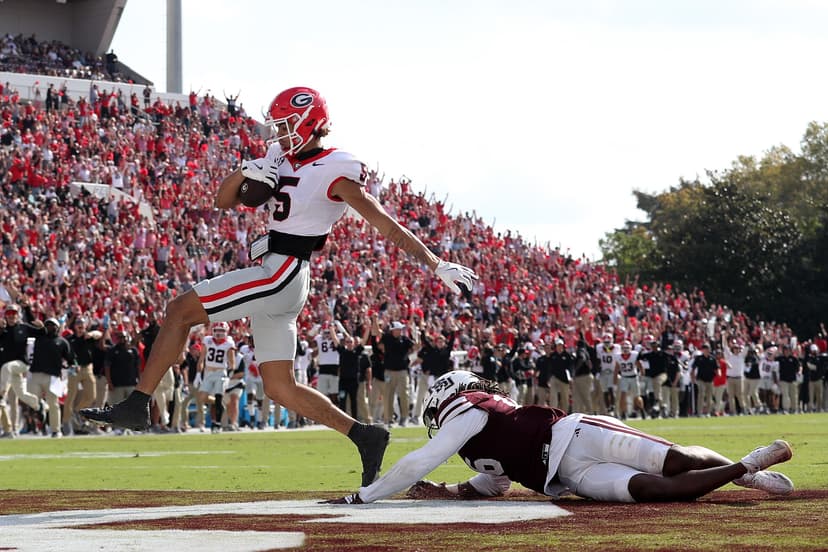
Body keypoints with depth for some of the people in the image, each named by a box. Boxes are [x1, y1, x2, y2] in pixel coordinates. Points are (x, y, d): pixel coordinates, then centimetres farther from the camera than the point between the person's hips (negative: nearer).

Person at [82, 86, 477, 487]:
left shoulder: (337, 172, -10)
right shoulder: (280, 159, 15)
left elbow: (388, 227, -13)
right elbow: (224, 201, 17)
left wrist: (438, 265, -20)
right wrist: (245, 172, -5)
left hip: (281, 274, -9)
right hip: (275, 277, 9)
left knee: (181, 309, -9)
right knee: (280, 388, 9)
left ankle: (137, 405, -6)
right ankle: (365, 437, 9)